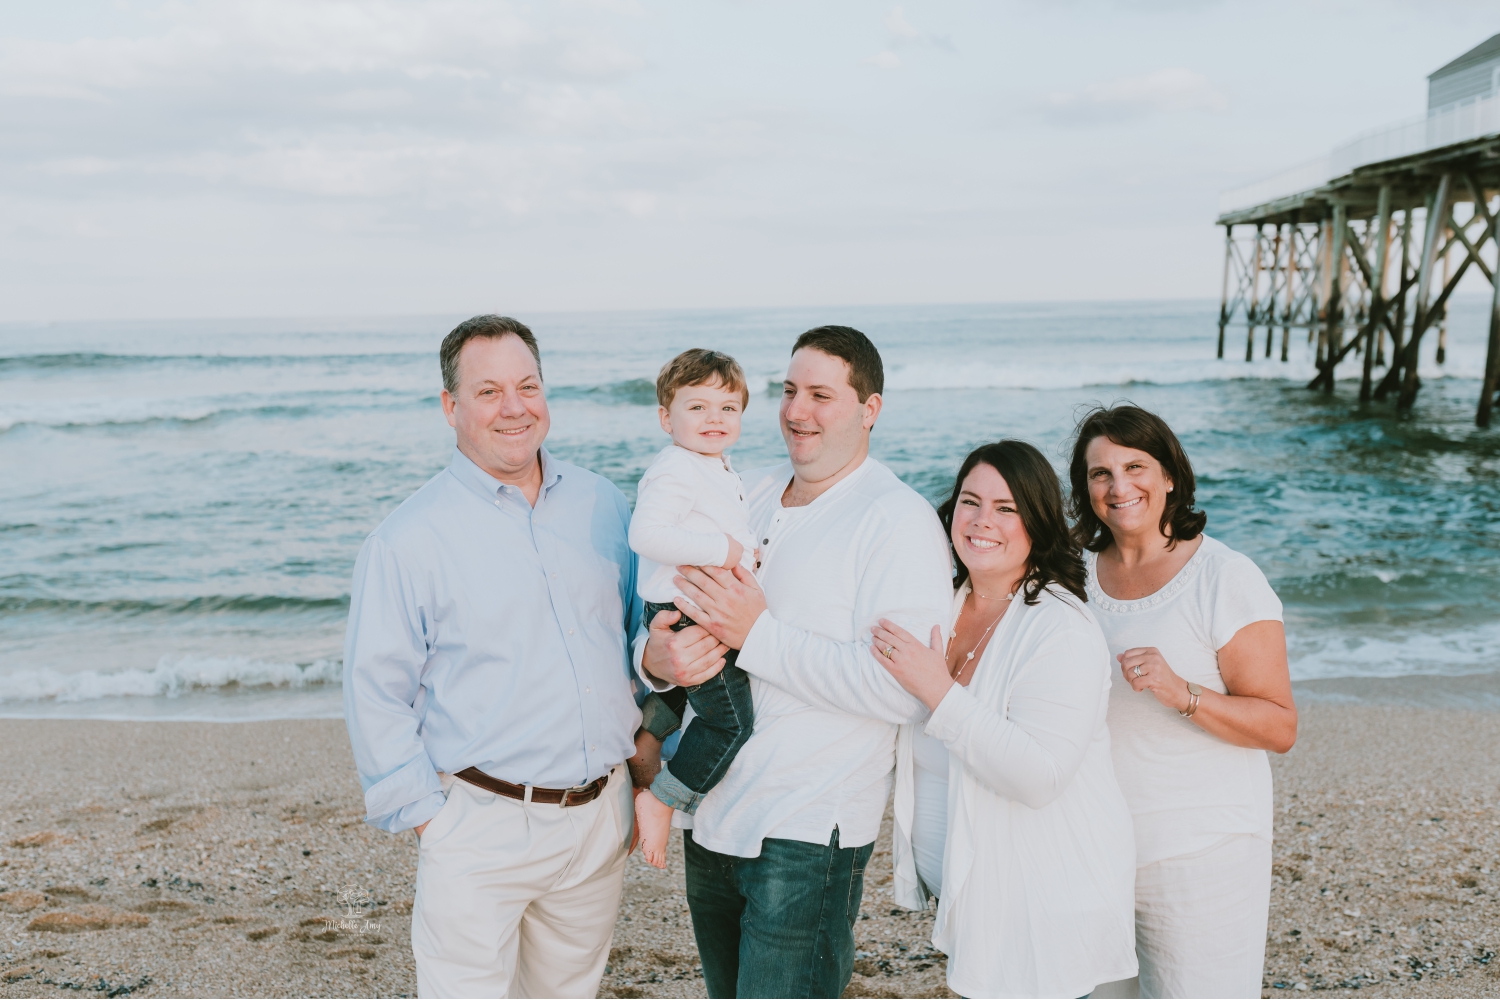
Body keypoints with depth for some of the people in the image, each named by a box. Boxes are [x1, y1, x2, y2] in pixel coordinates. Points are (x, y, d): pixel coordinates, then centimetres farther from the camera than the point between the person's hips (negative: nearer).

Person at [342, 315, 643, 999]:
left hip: (602, 815, 4)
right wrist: (426, 814, -9)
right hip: (481, 827, -4)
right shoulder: (409, 538, -9)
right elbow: (374, 694, -7)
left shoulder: (601, 505, 5)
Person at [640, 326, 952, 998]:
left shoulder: (899, 520, -12)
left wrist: (757, 633, -22)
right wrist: (656, 657, -12)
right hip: (710, 819, 7)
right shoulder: (743, 495, 8)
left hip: (807, 839, -7)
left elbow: (905, 693, -23)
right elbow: (666, 613, 12)